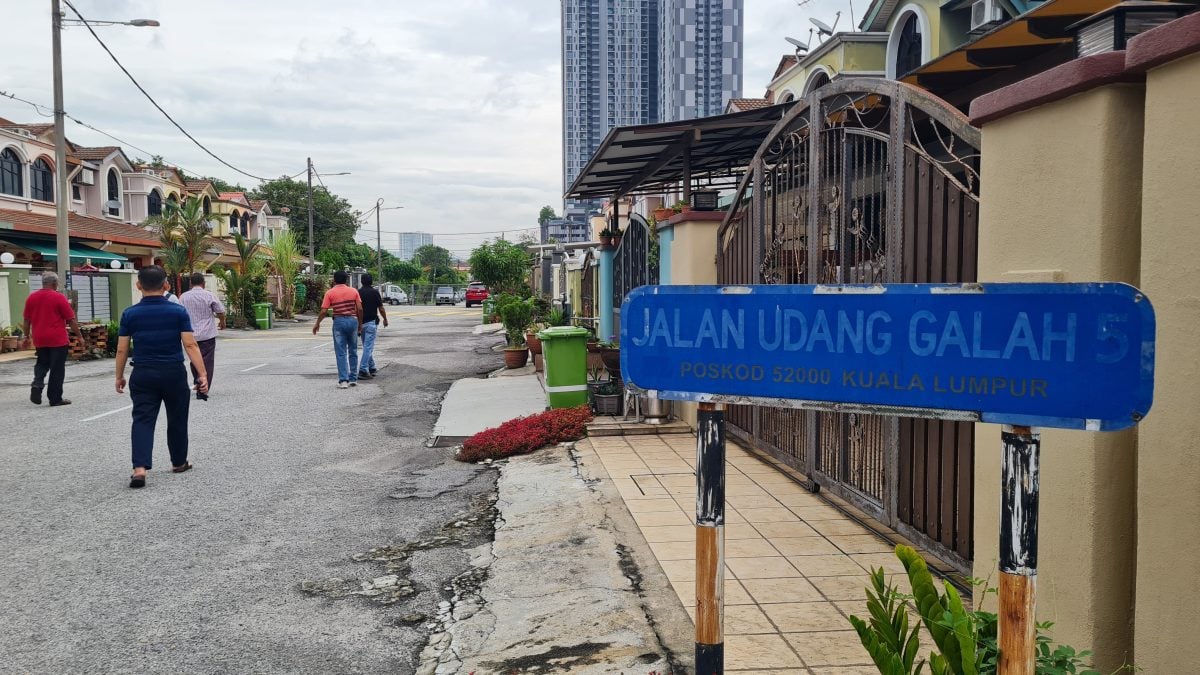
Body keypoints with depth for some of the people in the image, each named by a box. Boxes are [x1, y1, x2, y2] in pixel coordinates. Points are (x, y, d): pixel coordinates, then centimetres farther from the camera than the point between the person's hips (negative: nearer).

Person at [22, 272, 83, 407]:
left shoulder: (31, 298, 5)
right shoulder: (59, 298, -10)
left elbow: (27, 320, 10)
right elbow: (71, 320, -8)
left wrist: (27, 336, 19)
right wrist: (80, 335, 0)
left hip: (39, 340, 5)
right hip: (58, 340, -5)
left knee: (42, 364, 21)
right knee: (57, 369, 2)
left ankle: (37, 384, -5)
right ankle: (55, 398, 5)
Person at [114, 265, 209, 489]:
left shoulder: (130, 314, -2)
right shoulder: (178, 311, -6)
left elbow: (122, 349, 0)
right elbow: (190, 345, -11)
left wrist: (119, 377, 13)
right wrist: (202, 374, -10)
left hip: (143, 375, 0)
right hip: (173, 373, 0)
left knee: (143, 420, -1)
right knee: (176, 419, 15)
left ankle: (139, 468, -17)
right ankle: (179, 462, 29)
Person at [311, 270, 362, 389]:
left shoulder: (330, 293, -2)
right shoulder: (353, 291, 4)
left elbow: (324, 311, -6)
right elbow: (360, 309, 0)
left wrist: (317, 324, 7)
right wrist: (360, 323, 13)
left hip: (339, 321, -2)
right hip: (352, 320, 2)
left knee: (341, 353, 1)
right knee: (353, 351, 13)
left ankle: (343, 380, -5)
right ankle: (353, 378, 17)